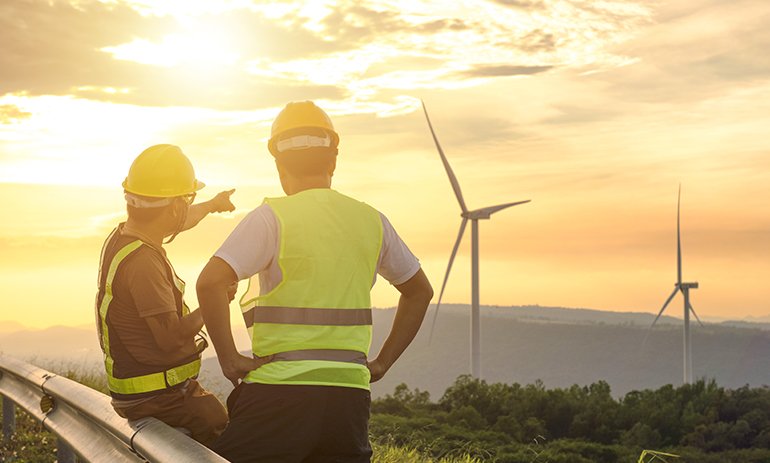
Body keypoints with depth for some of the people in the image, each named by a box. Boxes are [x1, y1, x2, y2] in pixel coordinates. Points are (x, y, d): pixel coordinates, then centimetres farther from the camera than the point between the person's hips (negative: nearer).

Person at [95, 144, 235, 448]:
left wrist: (212, 205, 45)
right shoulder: (141, 261, -25)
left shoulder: (122, 236, 5)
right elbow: (170, 337, -25)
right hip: (159, 398, -10)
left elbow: (181, 221, 27)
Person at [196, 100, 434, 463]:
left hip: (279, 390, -4)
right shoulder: (372, 221, 11)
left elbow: (210, 282, -16)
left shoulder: (272, 217, -5)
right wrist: (382, 363, 20)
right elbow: (419, 291, 22)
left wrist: (229, 358, -7)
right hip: (350, 393, 5)